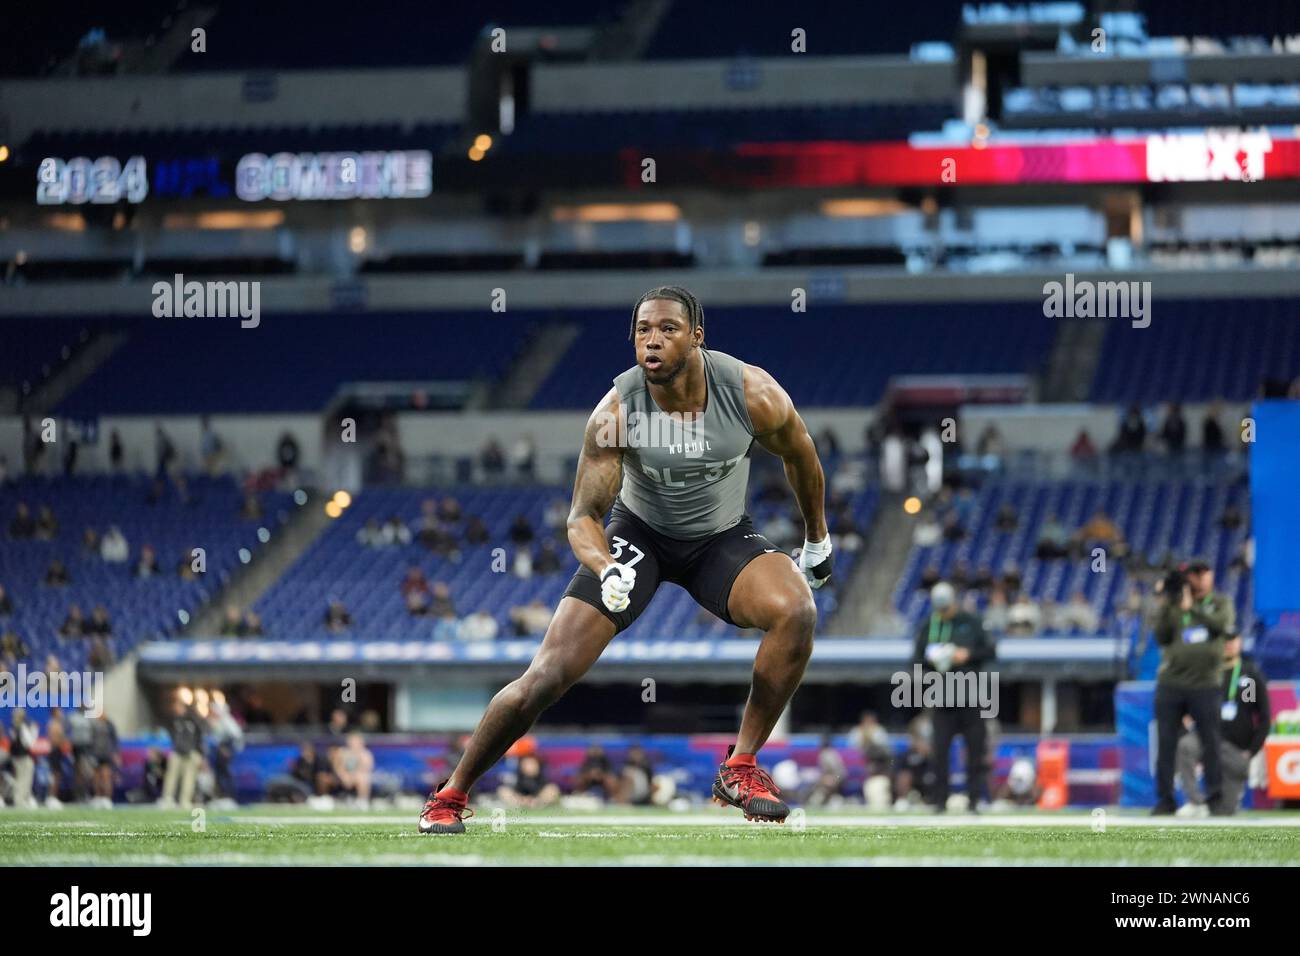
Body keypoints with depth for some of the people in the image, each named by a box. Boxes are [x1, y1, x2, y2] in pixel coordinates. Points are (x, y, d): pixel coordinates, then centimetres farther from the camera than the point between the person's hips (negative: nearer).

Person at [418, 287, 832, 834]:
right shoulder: (616, 413, -25)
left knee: (796, 611, -30)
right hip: (638, 534, -1)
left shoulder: (751, 394, -23)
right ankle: (452, 794, 7)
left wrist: (817, 539, 14)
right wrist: (607, 572, -41)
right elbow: (583, 516, -19)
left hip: (723, 538, 1)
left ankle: (740, 769, -13)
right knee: (550, 674, -13)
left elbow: (800, 455, 0)